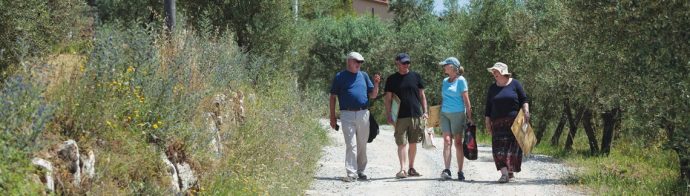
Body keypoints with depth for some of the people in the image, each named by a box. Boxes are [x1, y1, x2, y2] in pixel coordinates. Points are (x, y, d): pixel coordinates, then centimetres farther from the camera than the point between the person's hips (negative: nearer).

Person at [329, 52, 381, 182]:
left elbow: (372, 95, 15)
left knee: (362, 145, 8)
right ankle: (351, 173, -11)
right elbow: (333, 98, 5)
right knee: (351, 145, -10)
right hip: (347, 114, -4)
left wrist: (376, 84, -5)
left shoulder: (363, 75, 16)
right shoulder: (340, 77, 5)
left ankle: (360, 170, 19)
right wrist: (332, 117, 0)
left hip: (363, 114, 4)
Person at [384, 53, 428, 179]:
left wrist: (425, 111, 6)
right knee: (401, 143, -7)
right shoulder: (392, 79, 5)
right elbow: (388, 99, 5)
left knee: (413, 143, 8)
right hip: (400, 116, -2)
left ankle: (411, 168, 17)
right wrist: (388, 115, -3)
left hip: (416, 115, 2)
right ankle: (402, 169, -8)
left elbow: (422, 95, 13)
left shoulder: (415, 76, 9)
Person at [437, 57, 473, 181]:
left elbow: (466, 100, -5)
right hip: (445, 114, 5)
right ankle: (447, 170, -15)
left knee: (458, 142, 0)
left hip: (458, 114, -5)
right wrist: (437, 114, 18)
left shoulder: (461, 80, -3)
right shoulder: (445, 81, 14)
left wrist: (469, 117, -8)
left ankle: (460, 172, 7)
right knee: (447, 141, -7)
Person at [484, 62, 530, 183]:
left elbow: (524, 100, 4)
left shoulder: (514, 84, 5)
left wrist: (526, 111, -11)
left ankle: (510, 170, 9)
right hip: (498, 123, 2)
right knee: (499, 147, -10)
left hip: (514, 121, -2)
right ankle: (504, 173, -16)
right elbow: (488, 107, 15)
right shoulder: (492, 88, 13)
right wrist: (487, 122, 9)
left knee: (513, 146, -2)